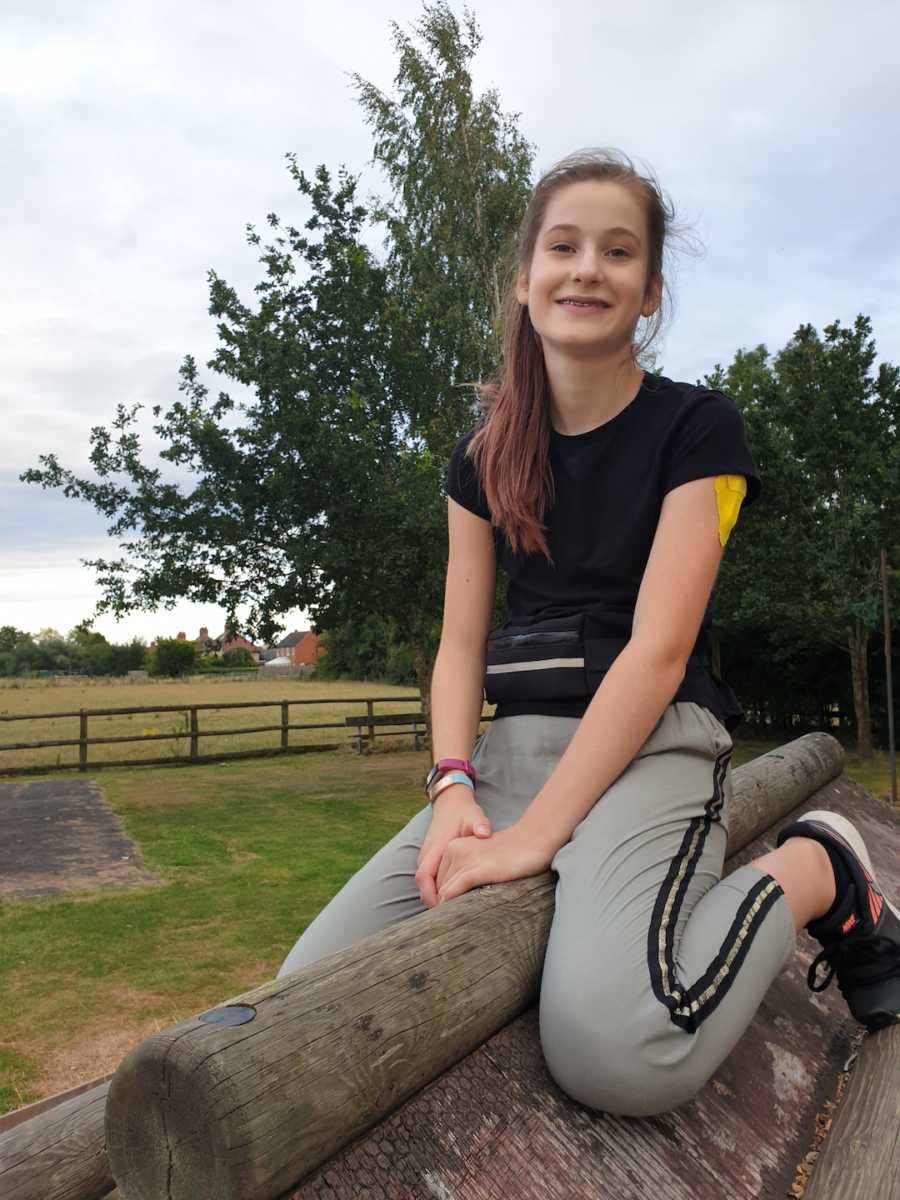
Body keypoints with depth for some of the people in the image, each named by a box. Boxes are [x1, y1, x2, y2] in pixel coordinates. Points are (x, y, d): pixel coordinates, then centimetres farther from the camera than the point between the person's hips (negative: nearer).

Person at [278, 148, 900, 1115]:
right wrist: (453, 789, -12)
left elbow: (658, 648, -13)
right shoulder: (484, 455, 11)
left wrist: (534, 833, -19)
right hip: (509, 743, 5)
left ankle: (815, 871, -1)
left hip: (649, 745, -4)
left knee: (613, 1048, -31)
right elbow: (460, 641, 6)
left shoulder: (696, 427, -2)